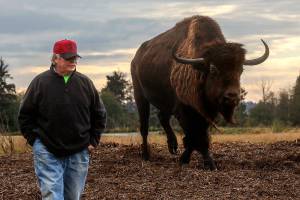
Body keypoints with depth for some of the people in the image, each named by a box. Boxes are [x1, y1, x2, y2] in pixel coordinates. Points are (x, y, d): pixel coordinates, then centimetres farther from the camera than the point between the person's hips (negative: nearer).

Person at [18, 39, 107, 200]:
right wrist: (34, 141, -2)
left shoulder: (85, 83, 5)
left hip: (79, 153, 3)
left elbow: (99, 114, 14)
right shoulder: (40, 82, -3)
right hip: (47, 152, -3)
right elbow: (25, 115, 3)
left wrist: (93, 141, 8)